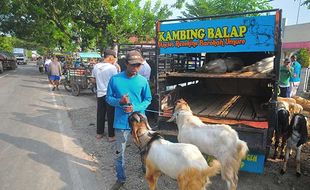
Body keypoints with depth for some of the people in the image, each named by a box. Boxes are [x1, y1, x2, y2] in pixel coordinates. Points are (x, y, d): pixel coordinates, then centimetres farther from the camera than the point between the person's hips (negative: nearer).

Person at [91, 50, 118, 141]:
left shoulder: (96, 66, 2)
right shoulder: (112, 67, -16)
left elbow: (93, 80, 12)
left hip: (100, 94, 5)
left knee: (100, 114, 16)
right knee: (111, 115, 5)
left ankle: (99, 133, 28)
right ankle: (111, 136, 14)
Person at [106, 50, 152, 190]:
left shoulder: (143, 81, -6)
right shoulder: (115, 79, -7)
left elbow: (148, 99, 3)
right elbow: (109, 98, 1)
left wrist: (135, 108, -15)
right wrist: (119, 101, -20)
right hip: (121, 122, 0)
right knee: (119, 152, 9)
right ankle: (120, 179, 31)